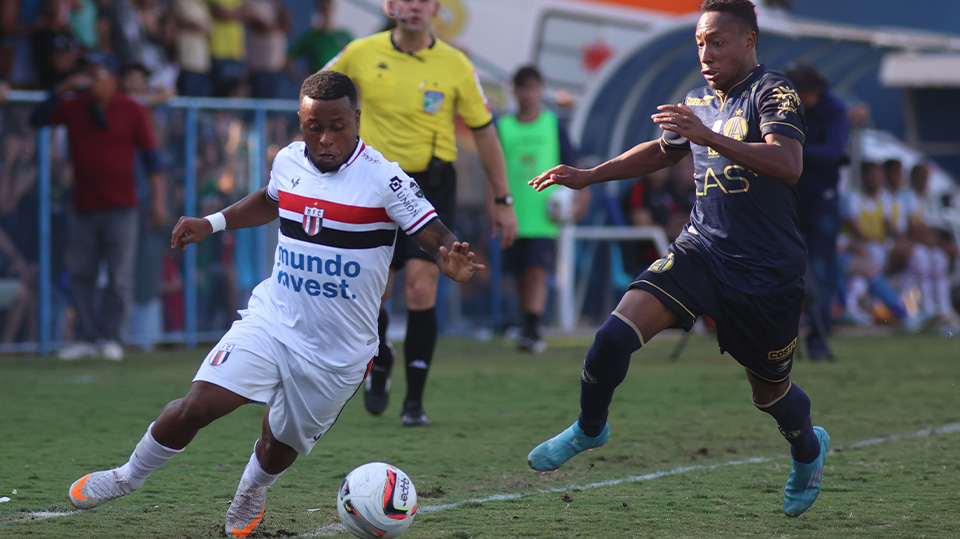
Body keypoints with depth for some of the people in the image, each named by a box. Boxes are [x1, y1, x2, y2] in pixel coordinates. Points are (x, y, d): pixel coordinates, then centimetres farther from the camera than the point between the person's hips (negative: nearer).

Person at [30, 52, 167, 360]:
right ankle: (87, 338, 6)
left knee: (119, 276, -5)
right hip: (84, 208, 4)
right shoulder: (74, 108, 10)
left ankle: (112, 338, -1)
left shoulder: (132, 112, 0)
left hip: (120, 208, -4)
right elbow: (37, 119, 6)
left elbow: (150, 155, -1)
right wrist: (62, 90, -5)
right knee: (80, 275, 2)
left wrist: (158, 199, -9)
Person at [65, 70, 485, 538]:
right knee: (199, 406, -15)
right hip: (272, 320, 2)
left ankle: (251, 494, 47)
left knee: (281, 444, 11)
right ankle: (129, 476, 10)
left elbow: (438, 241, -18)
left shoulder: (383, 179, -16)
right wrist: (212, 223, 15)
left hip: (340, 350, -2)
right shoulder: (289, 161, 0)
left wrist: (453, 266, -40)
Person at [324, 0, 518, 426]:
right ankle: (380, 366, 33)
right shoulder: (361, 54, -2)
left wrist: (502, 200, 4)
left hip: (432, 187, -1)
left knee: (421, 291, -12)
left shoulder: (455, 66, -5)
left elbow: (484, 131, 3)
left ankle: (414, 402, -2)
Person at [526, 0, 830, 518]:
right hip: (701, 247, 5)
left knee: (770, 390, 10)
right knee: (615, 334, -16)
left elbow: (789, 163, -30)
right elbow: (663, 150, 30)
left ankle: (808, 449, 45)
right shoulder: (698, 101, 10)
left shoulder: (773, 92, -12)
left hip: (768, 270, -5)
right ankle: (589, 428, 9)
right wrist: (588, 176, 23)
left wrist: (709, 137, -39)